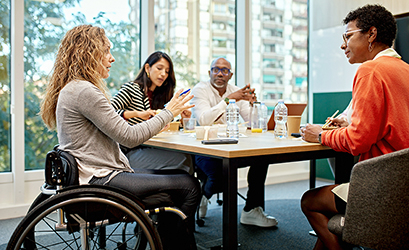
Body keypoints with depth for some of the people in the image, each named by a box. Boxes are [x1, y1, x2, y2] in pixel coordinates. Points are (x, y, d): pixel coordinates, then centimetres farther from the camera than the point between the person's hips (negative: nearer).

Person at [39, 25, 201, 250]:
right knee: (189, 186, -10)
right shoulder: (84, 91, -16)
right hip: (98, 180, -10)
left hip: (93, 177, 10)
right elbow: (130, 137, -17)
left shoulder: (73, 89, 17)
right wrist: (169, 112, -6)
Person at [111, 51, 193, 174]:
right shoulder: (131, 88, -4)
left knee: (185, 156, -17)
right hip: (129, 153, -7)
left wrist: (181, 118, 0)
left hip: (146, 149, 7)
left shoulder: (158, 96, 17)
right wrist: (137, 114, -27)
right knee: (183, 159, -22)